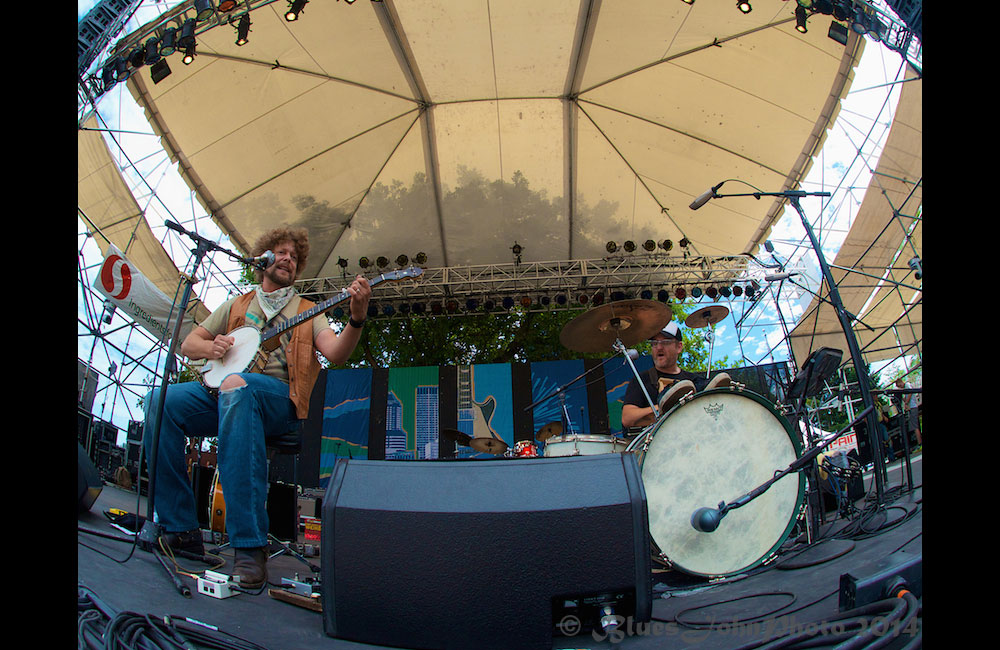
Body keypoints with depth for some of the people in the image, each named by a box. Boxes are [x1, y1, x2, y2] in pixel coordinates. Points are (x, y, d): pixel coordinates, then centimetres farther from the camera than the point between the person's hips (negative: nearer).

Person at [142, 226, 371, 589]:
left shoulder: (307, 311, 19)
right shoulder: (236, 306, 27)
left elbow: (336, 354, 0)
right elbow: (188, 344, 25)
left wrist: (357, 319, -20)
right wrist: (210, 347, 1)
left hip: (279, 399, -3)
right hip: (223, 393, 4)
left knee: (236, 386, -39)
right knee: (160, 401, -25)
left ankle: (249, 545, -40)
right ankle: (180, 529, -15)